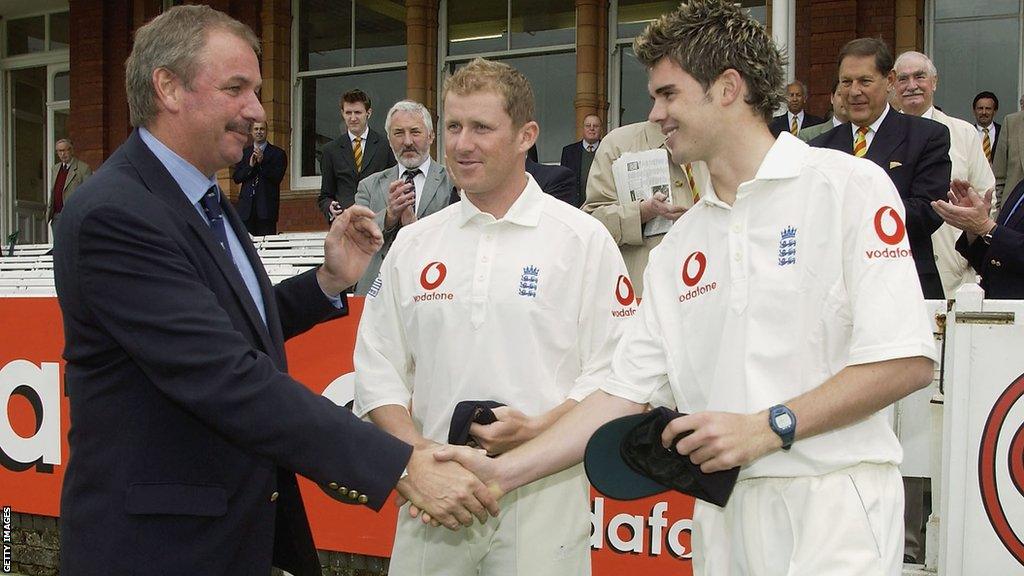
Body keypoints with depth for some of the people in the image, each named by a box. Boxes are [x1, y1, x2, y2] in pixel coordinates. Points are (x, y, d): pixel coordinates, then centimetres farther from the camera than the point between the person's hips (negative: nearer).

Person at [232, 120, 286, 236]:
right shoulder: (244, 153, 14)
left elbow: (277, 178, -7)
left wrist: (262, 162, -16)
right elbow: (236, 178, 6)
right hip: (246, 207, 3)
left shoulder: (278, 153, 4)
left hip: (267, 206, -3)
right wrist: (250, 166, -9)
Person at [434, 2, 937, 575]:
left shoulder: (848, 185, -4)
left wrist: (768, 426, -16)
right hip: (723, 509, 5)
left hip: (832, 505, -5)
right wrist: (504, 471, 2)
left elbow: (908, 361, -11)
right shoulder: (678, 246, 12)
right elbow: (626, 391, 9)